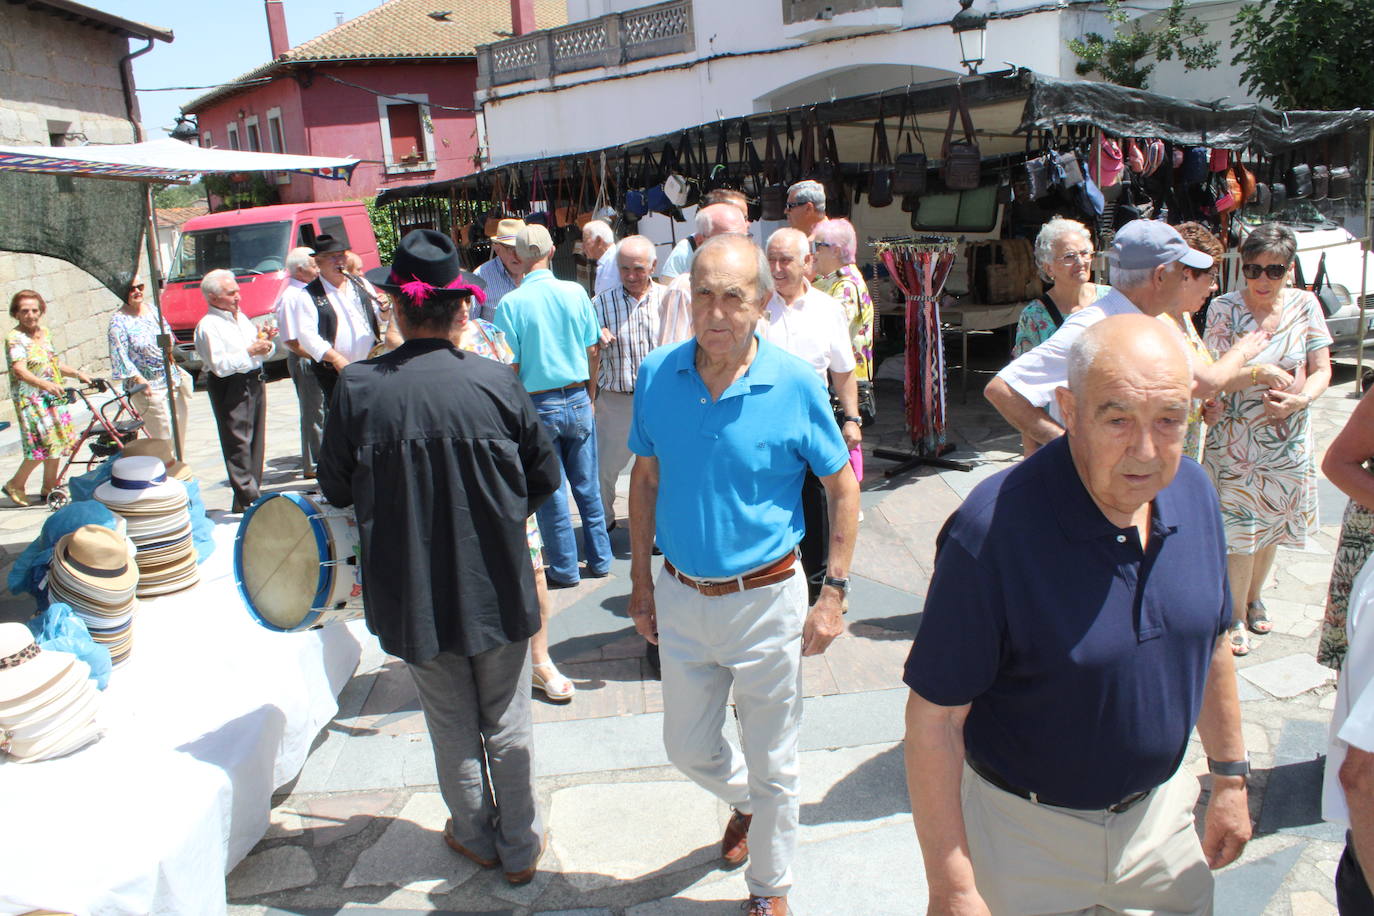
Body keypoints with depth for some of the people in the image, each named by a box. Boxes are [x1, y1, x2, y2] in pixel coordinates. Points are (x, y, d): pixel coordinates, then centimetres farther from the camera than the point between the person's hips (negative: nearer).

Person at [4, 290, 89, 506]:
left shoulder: (44, 333, 12)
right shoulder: (15, 338, -12)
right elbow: (19, 370, -26)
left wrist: (77, 373, 7)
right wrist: (45, 385, -41)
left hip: (53, 398, 8)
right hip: (31, 399, -8)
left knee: (57, 440, 9)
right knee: (44, 443, -12)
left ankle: (50, 488, 20)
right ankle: (15, 484, 6)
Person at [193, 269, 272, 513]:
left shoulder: (241, 317, 15)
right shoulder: (208, 326, -11)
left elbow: (260, 351, 21)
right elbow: (220, 365, -20)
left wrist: (265, 345, 0)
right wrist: (249, 352, -19)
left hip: (255, 382, 9)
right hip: (230, 389, -9)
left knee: (256, 441, 11)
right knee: (238, 445, -6)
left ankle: (251, 495, 20)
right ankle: (248, 500, -4)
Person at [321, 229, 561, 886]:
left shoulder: (357, 388, -15)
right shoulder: (495, 382, -14)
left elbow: (336, 488, -1)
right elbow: (544, 479, -4)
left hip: (413, 591, 0)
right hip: (497, 585, 0)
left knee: (452, 725, 20)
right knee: (506, 724, 17)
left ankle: (475, 837, 40)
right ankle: (520, 846, 33)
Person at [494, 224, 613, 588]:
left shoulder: (511, 303, -12)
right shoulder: (576, 293, -4)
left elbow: (510, 366, -10)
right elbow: (592, 351, 2)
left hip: (538, 406, -2)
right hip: (577, 399, 3)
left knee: (550, 490, 9)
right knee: (587, 485, 14)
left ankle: (565, 568, 18)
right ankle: (599, 559, 24)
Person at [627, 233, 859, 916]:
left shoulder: (795, 385, -16)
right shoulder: (657, 375, -7)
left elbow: (843, 488, -6)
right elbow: (645, 479, 5)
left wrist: (834, 593, -9)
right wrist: (641, 579, 6)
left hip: (765, 600, -3)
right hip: (680, 597, 4)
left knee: (772, 766, 13)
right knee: (687, 746, 21)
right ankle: (743, 800, 55)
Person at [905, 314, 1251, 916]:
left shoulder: (1193, 493, -9)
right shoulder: (992, 529, -29)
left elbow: (1210, 642, 8)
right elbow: (934, 715, -25)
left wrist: (1230, 776, 14)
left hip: (1161, 810, 6)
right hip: (1029, 835, -5)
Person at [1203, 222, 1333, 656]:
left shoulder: (1305, 305, -1)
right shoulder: (1224, 308, -8)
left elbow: (1321, 369, -2)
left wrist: (1301, 398, -20)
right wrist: (1257, 373, -30)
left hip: (1288, 438, 3)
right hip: (1235, 437, -3)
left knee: (1271, 523, 15)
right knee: (1239, 526, -1)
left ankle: (1254, 598, 37)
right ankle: (1236, 616, 16)